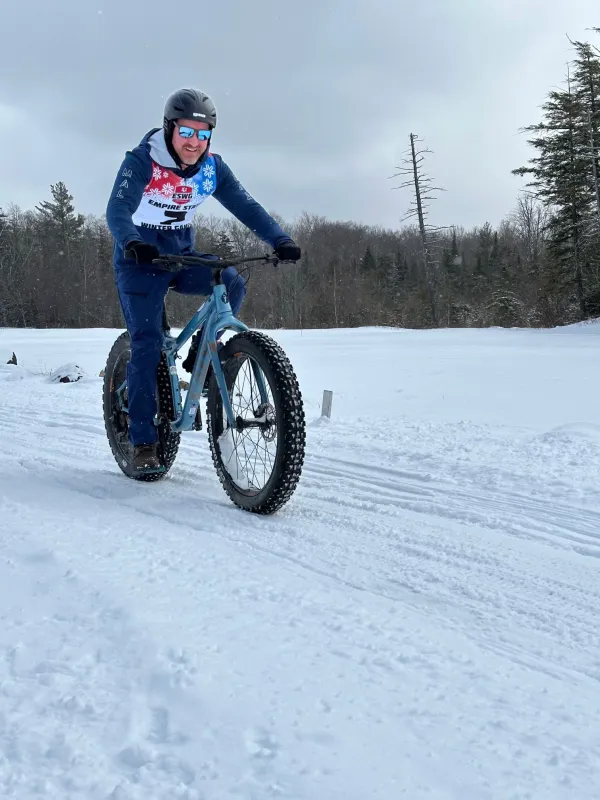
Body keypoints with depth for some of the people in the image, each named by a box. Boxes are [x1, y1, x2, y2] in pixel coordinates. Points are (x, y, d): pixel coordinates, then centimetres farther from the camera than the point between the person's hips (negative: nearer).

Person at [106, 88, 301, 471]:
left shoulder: (213, 167, -7)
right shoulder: (141, 162, -19)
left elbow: (246, 206, -14)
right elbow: (117, 210, -32)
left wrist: (280, 239, -32)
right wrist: (132, 243, -54)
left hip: (183, 254, 4)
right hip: (140, 259, -4)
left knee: (232, 283, -24)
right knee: (147, 343, -13)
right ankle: (144, 442, -5)